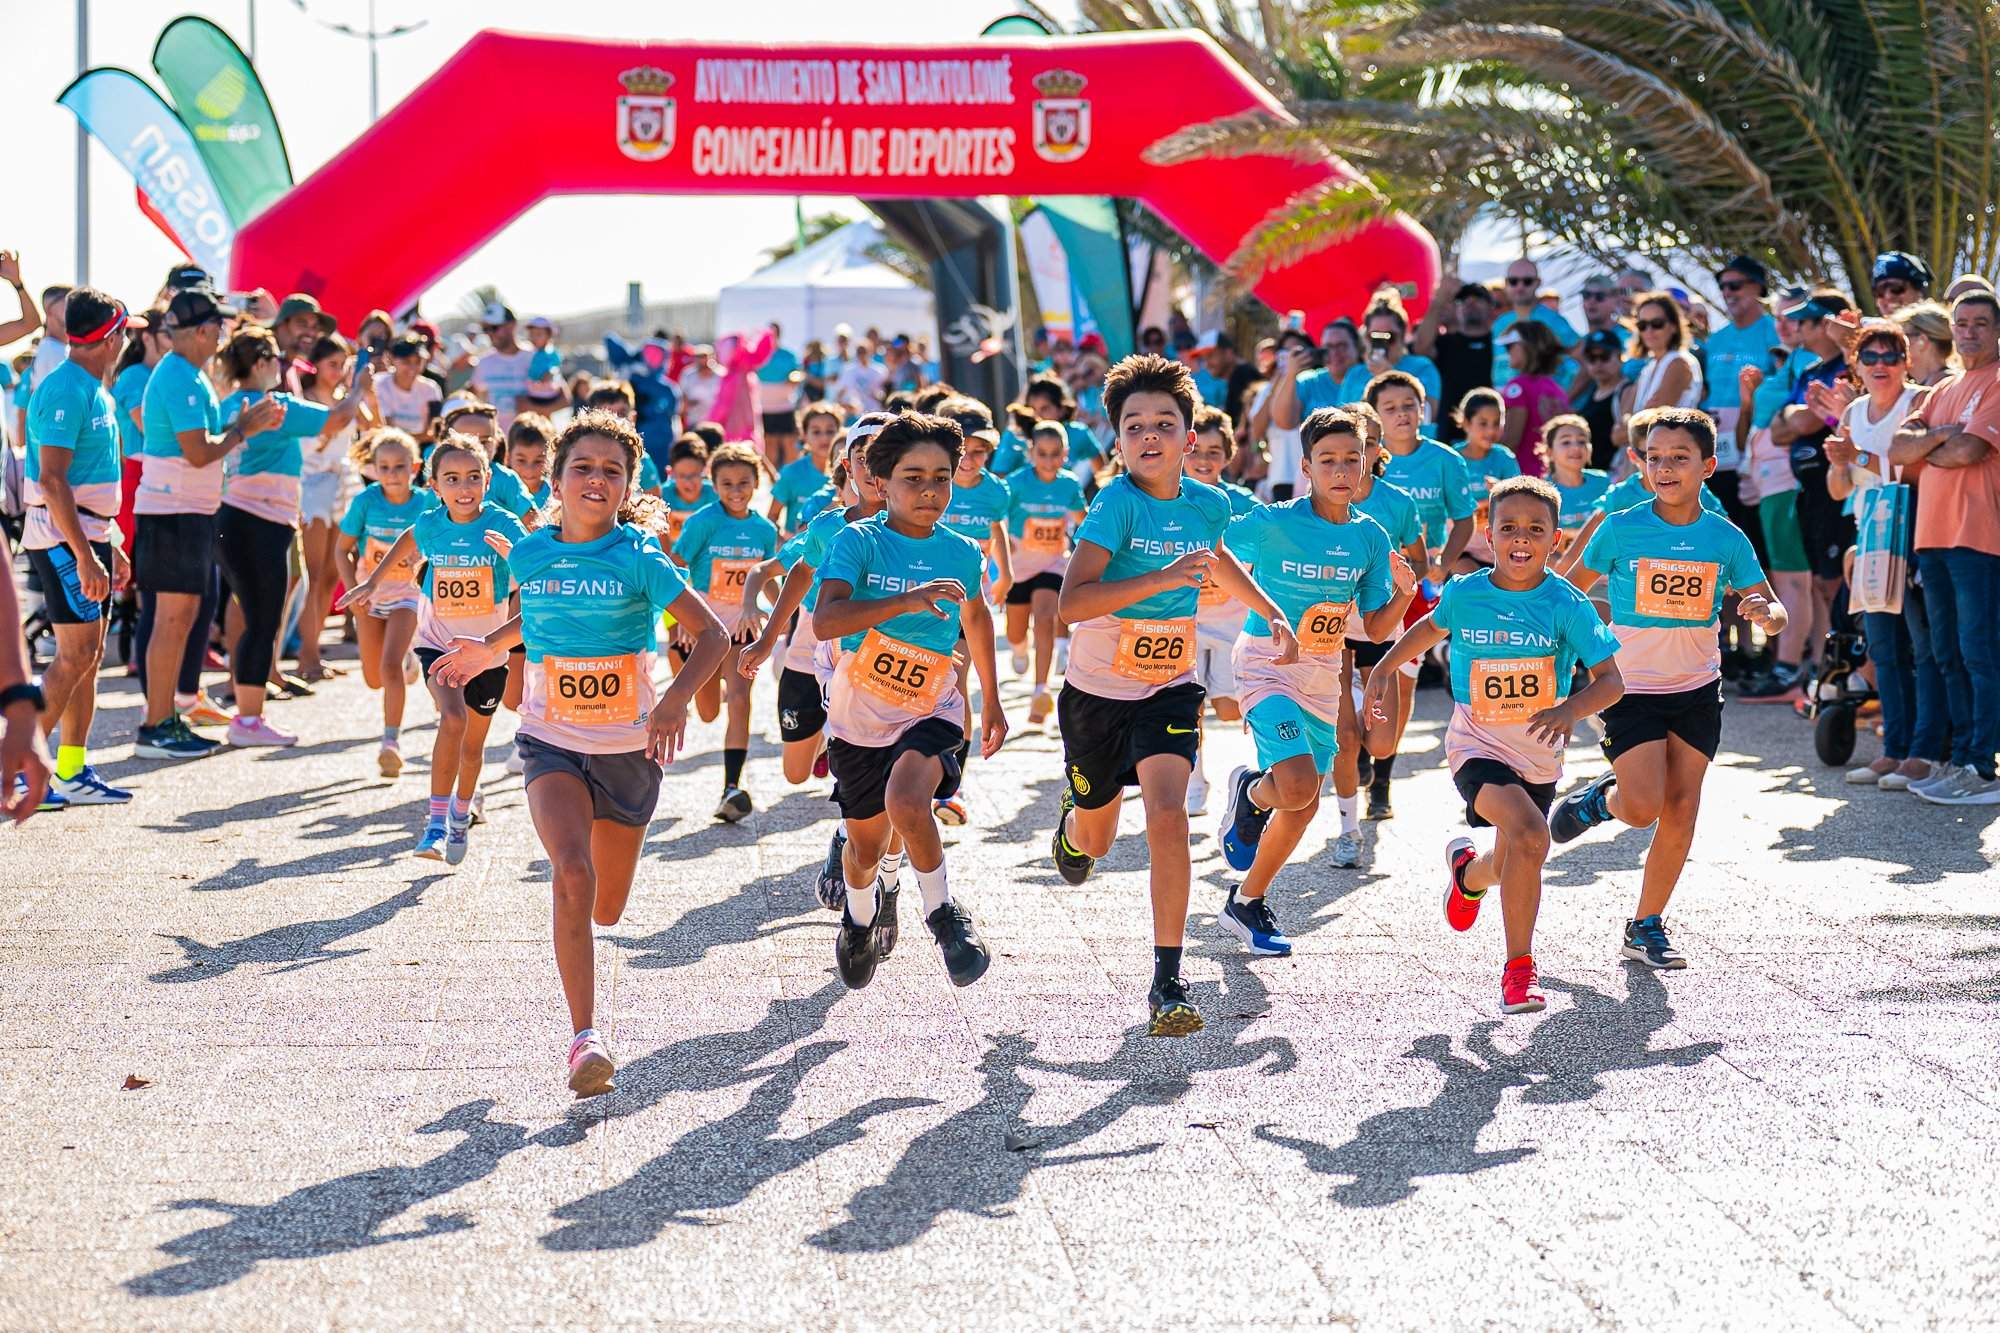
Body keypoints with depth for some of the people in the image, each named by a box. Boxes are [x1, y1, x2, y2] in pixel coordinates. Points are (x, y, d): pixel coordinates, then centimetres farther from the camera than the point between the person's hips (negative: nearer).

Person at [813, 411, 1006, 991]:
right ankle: (862, 911, 49)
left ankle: (944, 913, -10)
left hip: (929, 710, 0)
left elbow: (976, 619, 19)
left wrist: (991, 700, 26)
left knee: (906, 801, -31)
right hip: (858, 713, 0)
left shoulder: (962, 554, -3)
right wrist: (908, 601, -41)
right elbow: (825, 621, -30)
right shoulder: (858, 542, -14)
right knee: (866, 843, 14)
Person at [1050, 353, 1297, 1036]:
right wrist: (1162, 579, -37)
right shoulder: (1117, 504, -19)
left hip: (1170, 690, 1)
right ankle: (1073, 816, 58)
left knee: (1167, 816, -22)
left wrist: (1273, 614, 16)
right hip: (1098, 690, -1)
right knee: (1096, 840, 17)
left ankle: (1168, 982, -19)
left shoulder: (1208, 505, -4)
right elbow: (1070, 603, -30)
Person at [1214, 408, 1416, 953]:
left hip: (1323, 674, 5)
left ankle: (1246, 903, 30)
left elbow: (1375, 629, 3)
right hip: (1266, 663, -5)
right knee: (1297, 786, -25)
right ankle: (1251, 792, 11)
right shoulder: (1272, 523, -15)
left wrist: (1403, 594, -13)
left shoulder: (1370, 538, -1)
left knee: (1303, 806, 10)